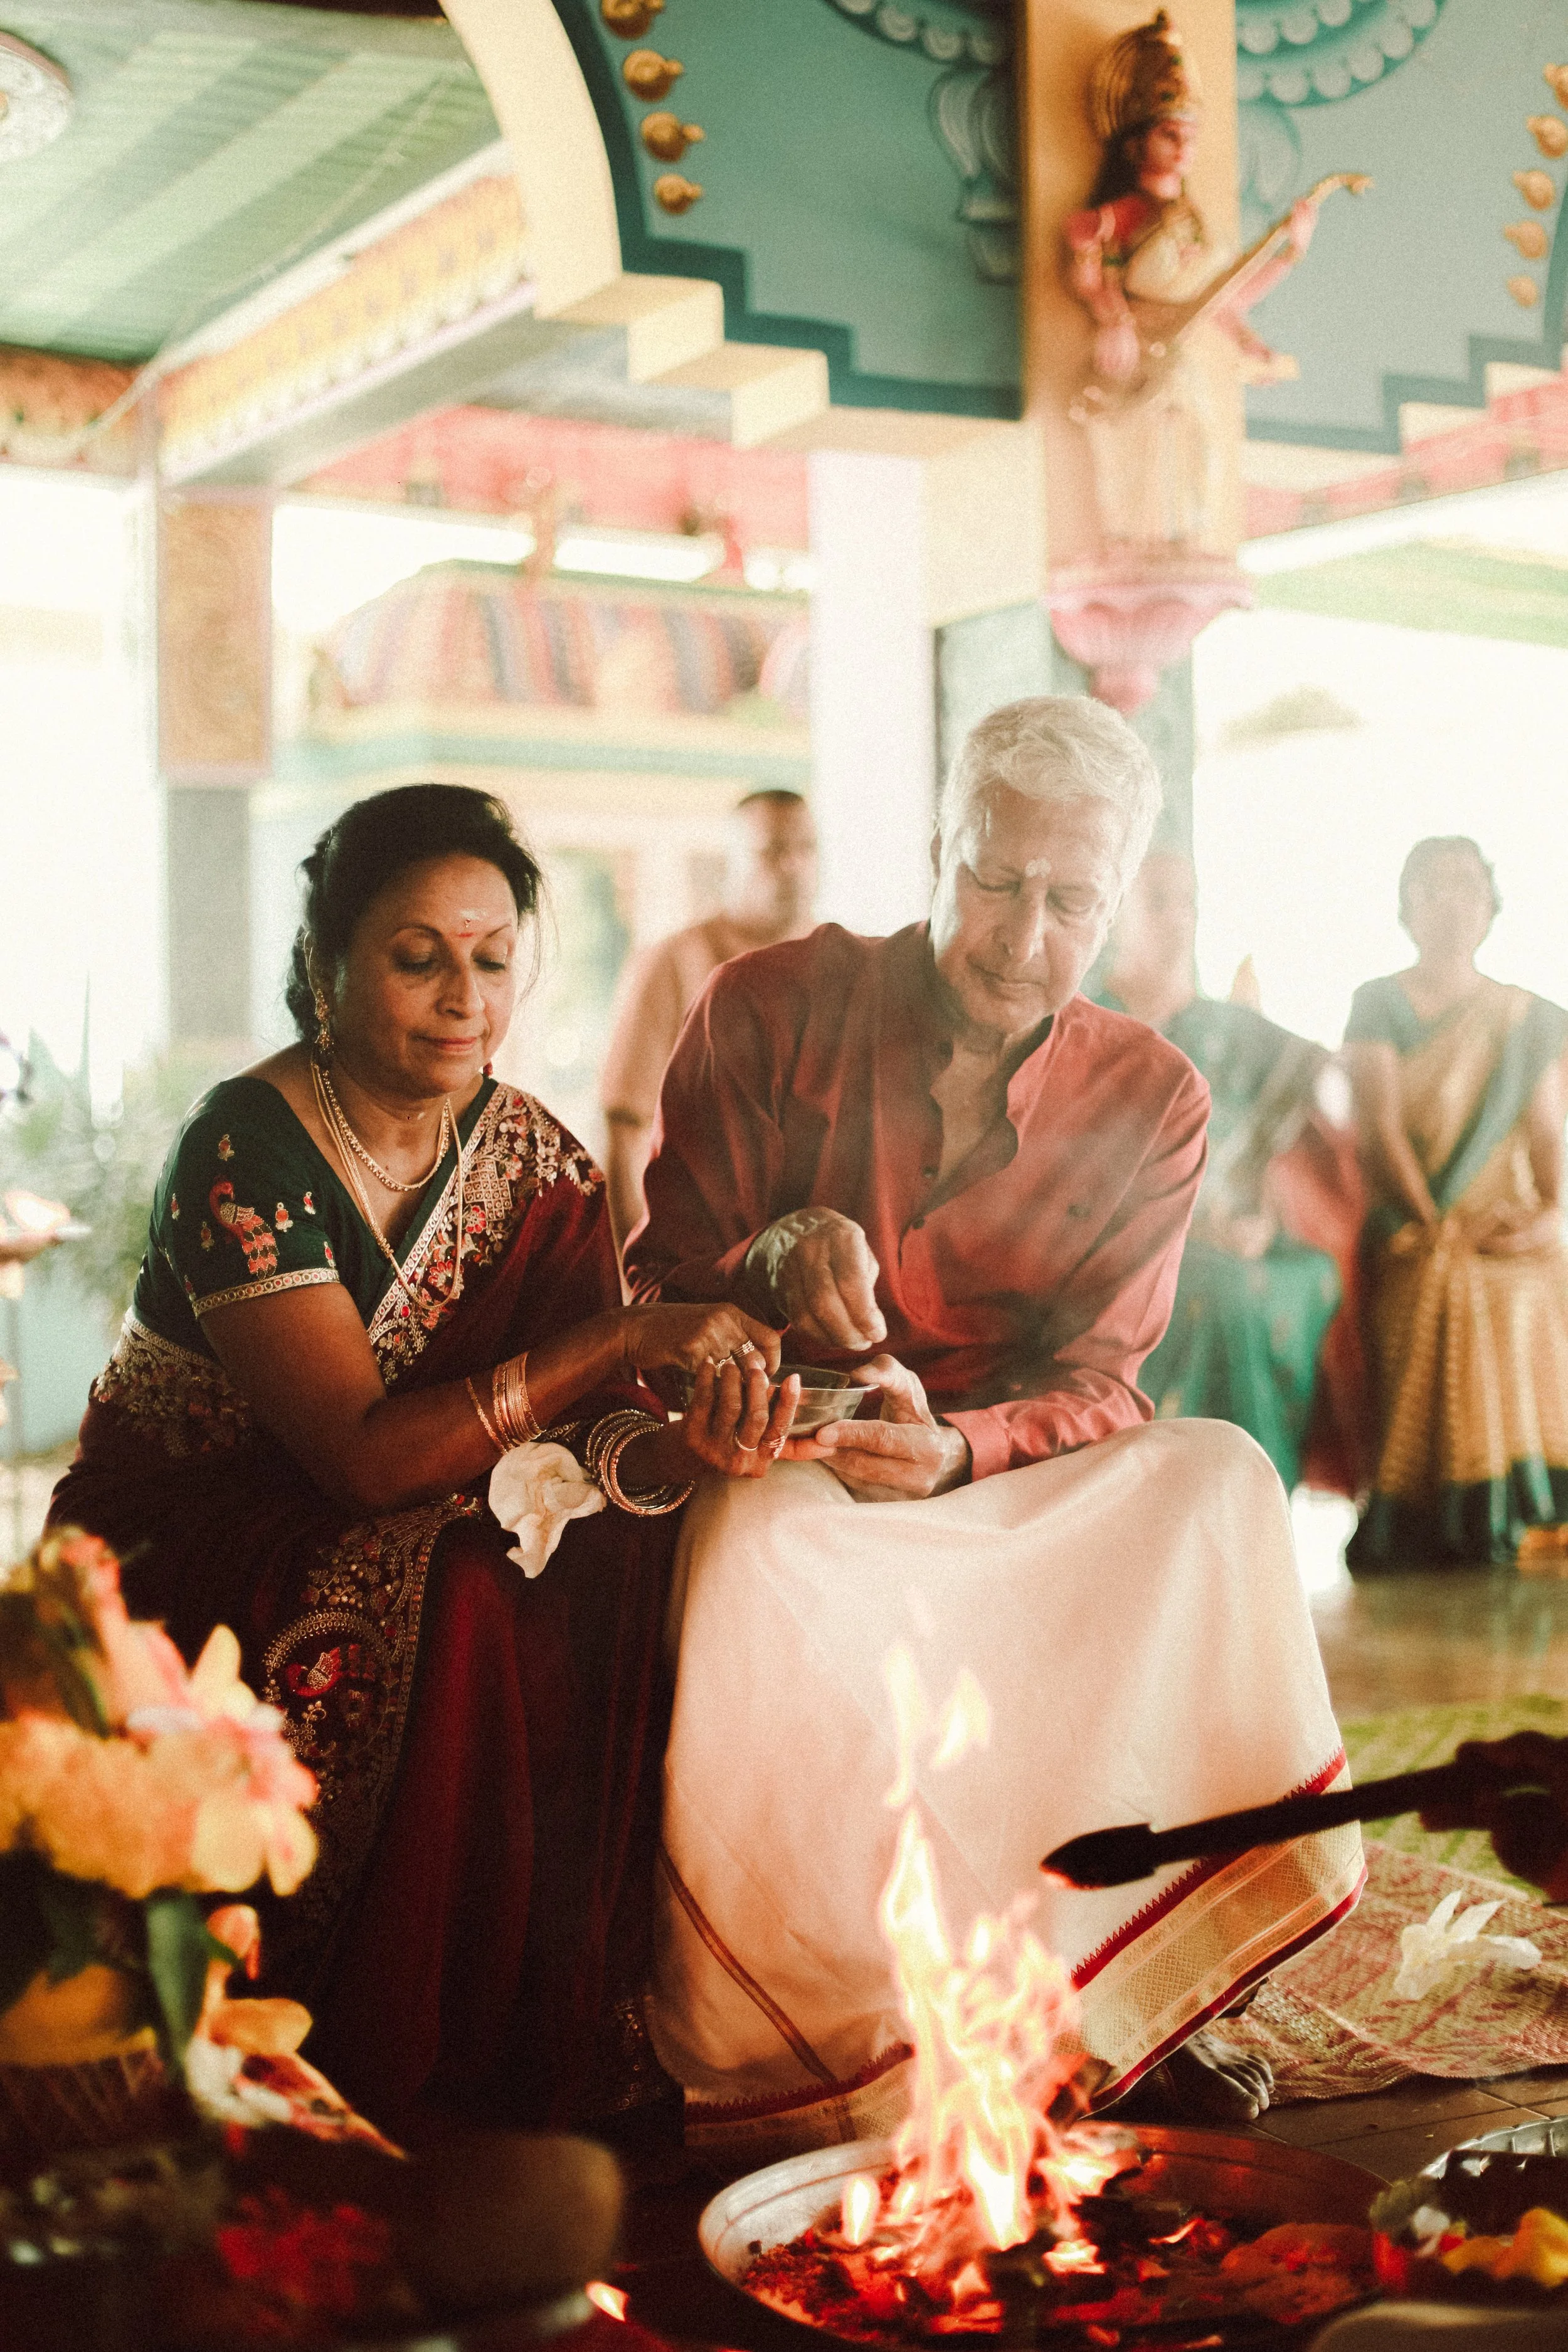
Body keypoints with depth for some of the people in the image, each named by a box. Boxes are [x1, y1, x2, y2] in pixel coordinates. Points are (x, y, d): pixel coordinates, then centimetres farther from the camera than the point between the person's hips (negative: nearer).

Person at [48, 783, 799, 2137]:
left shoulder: (534, 1162, -1)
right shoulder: (245, 1150, -19)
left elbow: (580, 1429, -9)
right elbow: (365, 1457, -27)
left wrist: (682, 1449, -33)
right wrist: (626, 1337, -32)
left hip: (385, 1528, 5)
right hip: (184, 1547, -5)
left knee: (623, 1568, -23)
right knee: (459, 1602, -32)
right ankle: (394, 2074, -16)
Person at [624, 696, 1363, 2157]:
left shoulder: (1150, 1101, 1)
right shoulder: (772, 1011, -4)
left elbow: (1094, 1388, -7)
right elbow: (660, 1288, -3)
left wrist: (952, 1449, -30)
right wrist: (778, 1258, -28)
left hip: (1007, 1487, 3)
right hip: (771, 1464, -2)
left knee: (1214, 1479, -24)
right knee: (767, 1546, -37)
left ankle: (1145, 1990, -14)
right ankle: (833, 2046, -25)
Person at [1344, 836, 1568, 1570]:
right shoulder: (1378, 1005, 11)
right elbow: (1380, 1127, -1)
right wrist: (1441, 1226, -13)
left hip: (1509, 1224, 3)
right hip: (1410, 1223, -3)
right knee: (1452, 1286, -34)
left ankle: (1503, 1514, -27)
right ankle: (1441, 1522, -32)